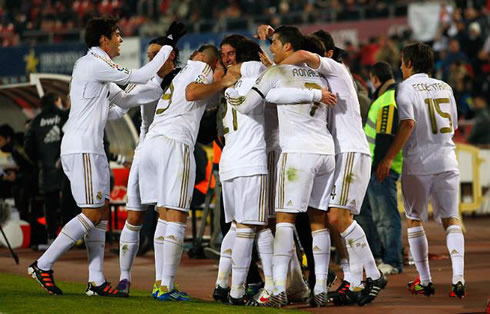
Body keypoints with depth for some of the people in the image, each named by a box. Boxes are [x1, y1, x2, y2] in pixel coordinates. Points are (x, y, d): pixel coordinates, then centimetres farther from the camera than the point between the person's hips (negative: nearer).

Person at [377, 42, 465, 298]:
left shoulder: (406, 87, -4)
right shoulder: (444, 87, 12)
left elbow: (408, 123, -18)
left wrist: (388, 158, -16)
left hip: (418, 163, -4)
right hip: (447, 161, 4)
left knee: (414, 220, 10)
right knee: (450, 219, 3)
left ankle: (425, 280, 9)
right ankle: (458, 277, -15)